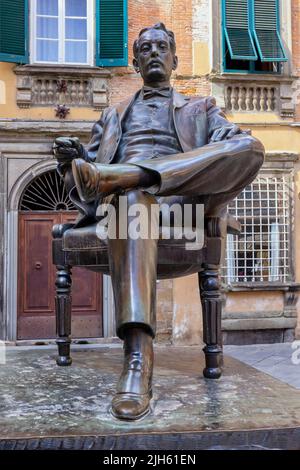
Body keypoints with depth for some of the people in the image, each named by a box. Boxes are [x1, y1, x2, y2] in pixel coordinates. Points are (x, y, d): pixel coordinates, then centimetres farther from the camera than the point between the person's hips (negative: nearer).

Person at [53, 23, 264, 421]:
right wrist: (71, 158, -3)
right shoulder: (114, 115, 35)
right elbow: (90, 162, 24)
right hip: (128, 193, 0)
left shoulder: (200, 108, 31)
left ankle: (115, 176, -39)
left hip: (183, 195, 1)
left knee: (251, 146, -28)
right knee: (132, 197, -41)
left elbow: (238, 143, 11)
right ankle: (138, 355, -53)